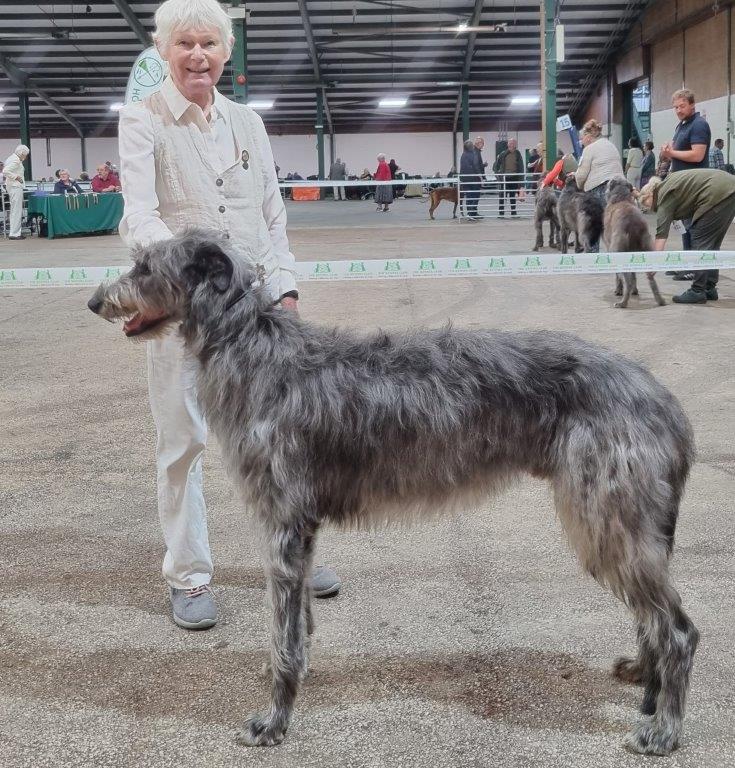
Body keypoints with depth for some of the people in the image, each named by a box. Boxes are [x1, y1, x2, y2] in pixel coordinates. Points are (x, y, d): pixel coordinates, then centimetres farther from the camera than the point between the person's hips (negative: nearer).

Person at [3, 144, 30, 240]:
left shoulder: (13, 158, 15)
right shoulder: (16, 160, -14)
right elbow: (5, 171, -25)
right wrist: (16, 177, -17)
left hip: (14, 187, 11)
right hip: (15, 187, -11)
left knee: (15, 211, 14)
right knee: (17, 211, -8)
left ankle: (15, 232, 18)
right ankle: (14, 233, -8)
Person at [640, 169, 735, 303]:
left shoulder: (665, 196, -4)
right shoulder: (668, 184, 21)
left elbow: (661, 233, -10)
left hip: (718, 194, -10)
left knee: (701, 240, -5)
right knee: (711, 243, 14)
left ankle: (698, 292, -5)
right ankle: (709, 289, 17)